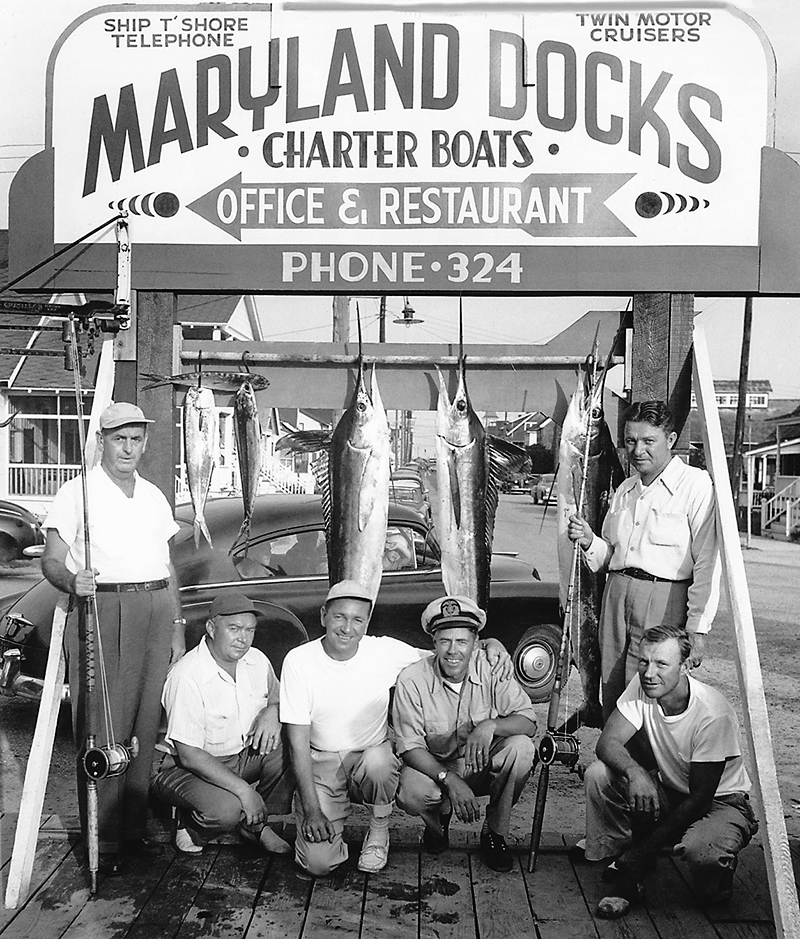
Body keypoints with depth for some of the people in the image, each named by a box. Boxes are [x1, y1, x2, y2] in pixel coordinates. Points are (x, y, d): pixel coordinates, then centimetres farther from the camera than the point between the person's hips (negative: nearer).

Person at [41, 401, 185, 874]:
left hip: (155, 615, 5)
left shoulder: (155, 497, 15)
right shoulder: (78, 493, 0)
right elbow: (51, 560, -4)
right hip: (100, 610, -5)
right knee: (102, 728, -4)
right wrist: (72, 581, -26)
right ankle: (102, 838, 8)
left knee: (145, 726, 8)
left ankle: (134, 826, 20)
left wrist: (177, 626, 14)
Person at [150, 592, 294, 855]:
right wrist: (243, 789, -28)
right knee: (225, 809, -34)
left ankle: (257, 825, 1)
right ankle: (191, 828, 3)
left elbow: (278, 695, 14)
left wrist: (273, 712, -13)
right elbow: (189, 755, -26)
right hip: (187, 767, -6)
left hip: (244, 754, 7)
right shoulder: (187, 677, -26)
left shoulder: (256, 660, -5)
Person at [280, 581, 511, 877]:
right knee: (318, 863, -16)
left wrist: (489, 643, -19)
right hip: (322, 764, 0)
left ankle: (379, 832, -4)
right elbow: (298, 743, -12)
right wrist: (312, 809, -17)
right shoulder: (299, 661, -14)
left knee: (377, 760, -36)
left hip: (374, 759, 1)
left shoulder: (385, 651, -11)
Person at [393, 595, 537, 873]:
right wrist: (450, 780, -33)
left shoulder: (492, 670, -13)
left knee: (521, 747, -28)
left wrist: (490, 726, -36)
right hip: (434, 767, -1)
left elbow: (529, 721, -16)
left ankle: (495, 833, -3)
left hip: (485, 766, 2)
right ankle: (438, 819, 7)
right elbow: (410, 746, -17)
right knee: (410, 793, -34)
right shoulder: (412, 680, -17)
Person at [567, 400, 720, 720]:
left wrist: (697, 628, -14)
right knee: (611, 694, 8)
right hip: (617, 593, 6)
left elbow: (707, 564, -10)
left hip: (663, 600, -6)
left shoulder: (696, 485, -5)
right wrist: (590, 542, 1)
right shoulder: (624, 490, 17)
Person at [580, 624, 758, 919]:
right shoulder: (641, 686, -16)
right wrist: (634, 771, -40)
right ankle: (629, 878, -4)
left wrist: (643, 850, -25)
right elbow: (607, 742, -16)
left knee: (701, 851, -37)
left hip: (720, 801, -5)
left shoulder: (713, 715, -30)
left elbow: (699, 797, -25)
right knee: (598, 775, -19)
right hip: (669, 790, 5)